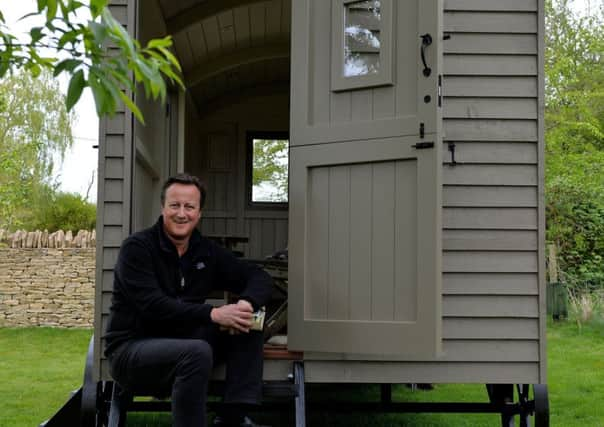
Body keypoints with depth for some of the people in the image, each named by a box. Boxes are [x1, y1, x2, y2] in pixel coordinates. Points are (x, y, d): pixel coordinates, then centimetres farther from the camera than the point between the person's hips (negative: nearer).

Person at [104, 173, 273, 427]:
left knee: (248, 326, -9)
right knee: (197, 352, -34)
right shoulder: (137, 248, -10)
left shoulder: (207, 252, 7)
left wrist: (246, 304, -19)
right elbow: (152, 305, -23)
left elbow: (258, 278, 5)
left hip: (179, 345, 7)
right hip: (131, 348, -6)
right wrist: (213, 314, -31)